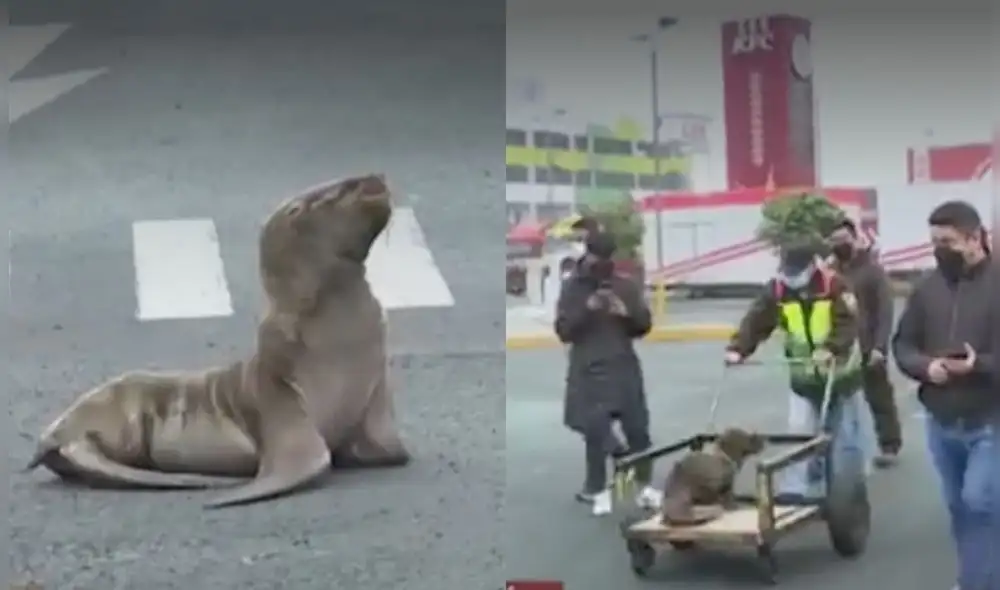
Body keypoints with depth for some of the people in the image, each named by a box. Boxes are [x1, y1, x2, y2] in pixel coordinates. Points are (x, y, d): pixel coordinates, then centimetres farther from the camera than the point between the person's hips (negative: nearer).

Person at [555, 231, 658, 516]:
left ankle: (645, 487, 13)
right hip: (589, 372, -2)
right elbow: (563, 330, -4)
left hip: (625, 370, 2)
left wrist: (627, 314, -12)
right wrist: (587, 309, -19)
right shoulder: (572, 288, 2)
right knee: (596, 433, -7)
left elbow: (644, 325, 9)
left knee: (638, 429, 1)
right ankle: (599, 491, 6)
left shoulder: (627, 286, 7)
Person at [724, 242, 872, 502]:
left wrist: (831, 349, -44)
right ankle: (795, 489, -6)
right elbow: (756, 321, -14)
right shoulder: (777, 289, -8)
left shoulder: (834, 285, -18)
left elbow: (848, 323, -28)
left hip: (840, 371, -2)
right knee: (798, 430, -7)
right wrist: (737, 348, -29)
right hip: (803, 375, 2)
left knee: (845, 432, 14)